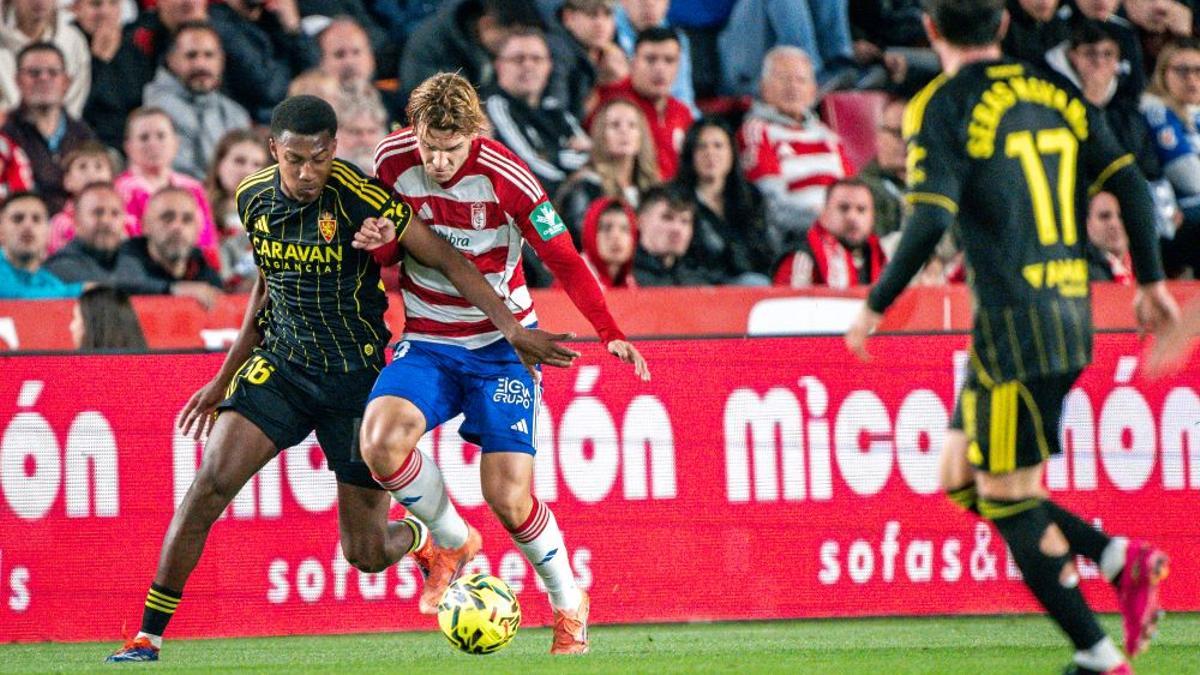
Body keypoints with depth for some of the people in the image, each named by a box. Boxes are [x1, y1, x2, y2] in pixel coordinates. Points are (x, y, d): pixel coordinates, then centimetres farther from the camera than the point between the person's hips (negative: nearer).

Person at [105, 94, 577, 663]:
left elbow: (444, 258, -13)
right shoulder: (254, 199, -1)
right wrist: (224, 379, 21)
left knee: (366, 555, 1)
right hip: (279, 365, 4)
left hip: (357, 376, -3)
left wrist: (512, 328, -17)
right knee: (211, 481, -19)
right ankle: (148, 636, -13)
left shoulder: (359, 198, -18)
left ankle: (423, 537, 40)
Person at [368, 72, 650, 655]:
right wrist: (380, 243, -19)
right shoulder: (392, 160, -9)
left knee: (507, 496, -11)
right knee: (380, 439, -26)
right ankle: (452, 542, 3)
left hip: (502, 344, -3)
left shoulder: (505, 176, -18)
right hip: (426, 344, 3)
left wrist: (610, 333, -19)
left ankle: (569, 606, 17)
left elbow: (563, 259, -11)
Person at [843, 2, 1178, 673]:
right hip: (1070, 312, 7)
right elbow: (1131, 186, 9)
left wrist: (875, 306, -8)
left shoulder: (944, 107, -7)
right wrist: (1151, 282, 19)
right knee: (961, 478, 16)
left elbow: (931, 220, -17)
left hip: (1015, 319, -7)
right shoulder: (1056, 94, 12)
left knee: (1007, 497, 0)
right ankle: (1121, 558, 6)